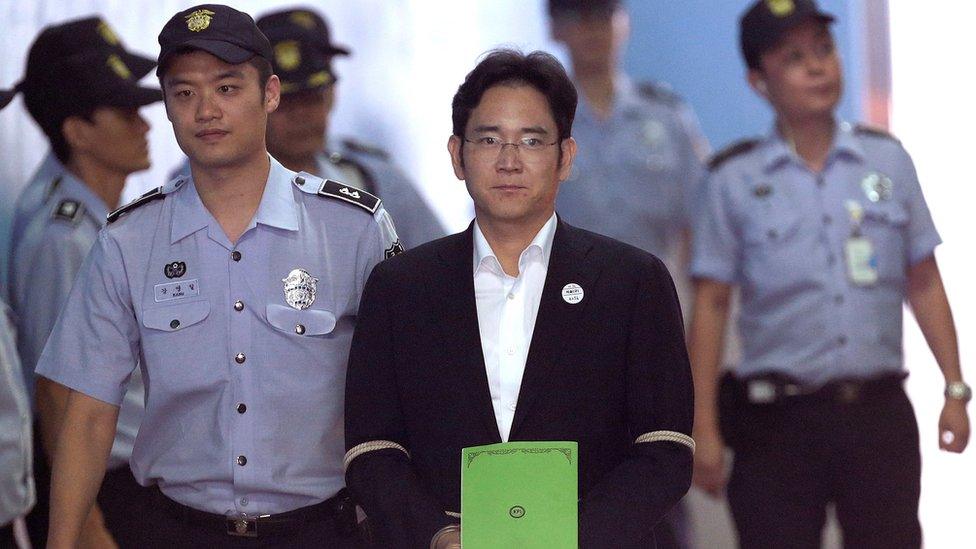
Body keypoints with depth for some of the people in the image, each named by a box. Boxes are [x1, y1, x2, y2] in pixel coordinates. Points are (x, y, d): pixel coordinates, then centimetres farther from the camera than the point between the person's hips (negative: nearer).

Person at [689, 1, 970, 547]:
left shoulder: (887, 160, 7)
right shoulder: (735, 180, 0)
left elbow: (924, 284, 11)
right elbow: (711, 305, 1)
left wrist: (955, 389, 7)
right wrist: (705, 428, -2)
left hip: (880, 412, 2)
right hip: (780, 420, -2)